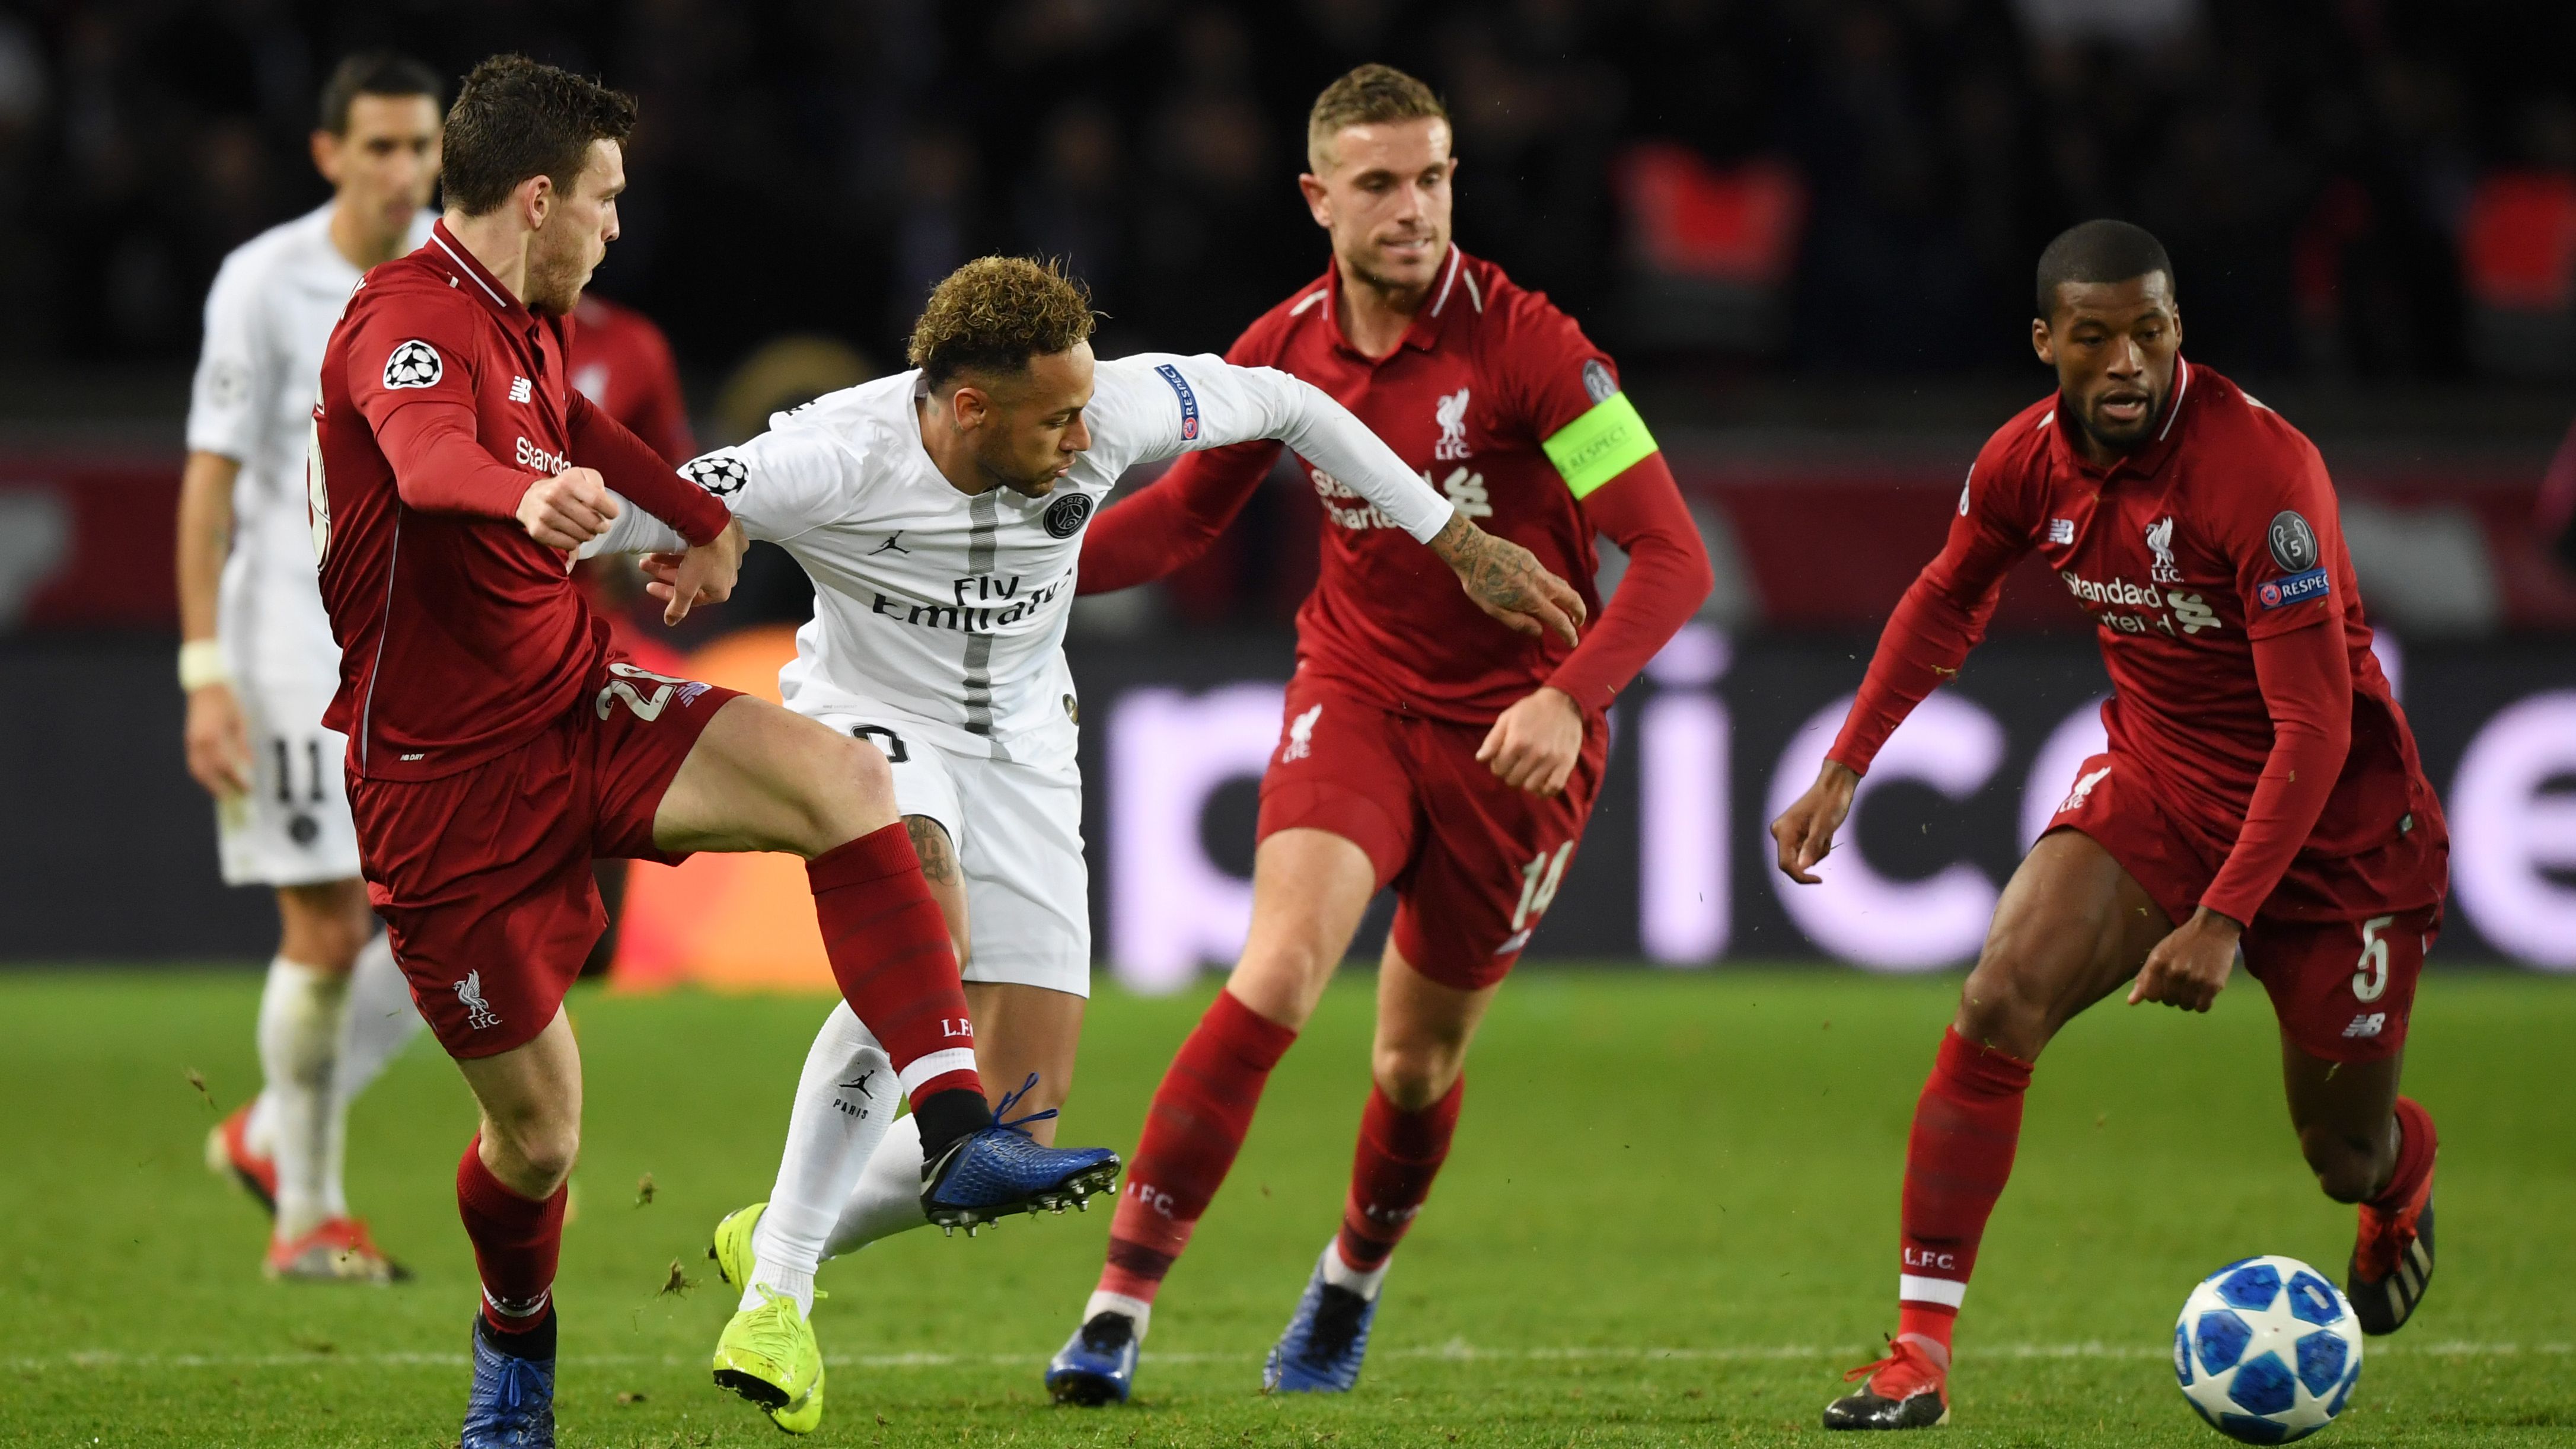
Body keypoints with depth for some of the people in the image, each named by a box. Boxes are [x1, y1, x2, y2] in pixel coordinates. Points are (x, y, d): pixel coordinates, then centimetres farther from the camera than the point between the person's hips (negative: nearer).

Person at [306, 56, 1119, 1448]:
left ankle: (957, 1135, -26)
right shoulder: (408, 320, -20)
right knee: (537, 1131, 1)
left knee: (844, 778, -19)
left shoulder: (522, 323, 9)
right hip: (446, 781, -8)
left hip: (576, 705, 8)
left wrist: (704, 521, 38)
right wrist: (528, 493, -65)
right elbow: (426, 452, -45)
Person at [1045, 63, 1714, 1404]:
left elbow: (1670, 555, -20)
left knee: (1420, 1056, 8)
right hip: (1356, 690, 2)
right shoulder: (1286, 349, -4)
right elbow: (1185, 511, 13)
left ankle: (1351, 1284, 40)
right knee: (1281, 966, -21)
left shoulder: (1525, 346, -18)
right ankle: (1120, 1305, -21)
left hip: (1512, 732, -2)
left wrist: (1570, 698, -34)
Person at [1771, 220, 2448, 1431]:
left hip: (2330, 821, -4)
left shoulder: (2262, 469, -29)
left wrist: (2223, 921, -34)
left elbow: (2316, 726, -29)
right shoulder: (2027, 461, -10)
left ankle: (2403, 1177, 50)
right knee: (1999, 1004, -20)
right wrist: (1844, 768, 6)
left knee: (2345, 1158, 8)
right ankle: (1920, 1352, -16)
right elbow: (1947, 603, 13)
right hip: (2152, 782, 4)